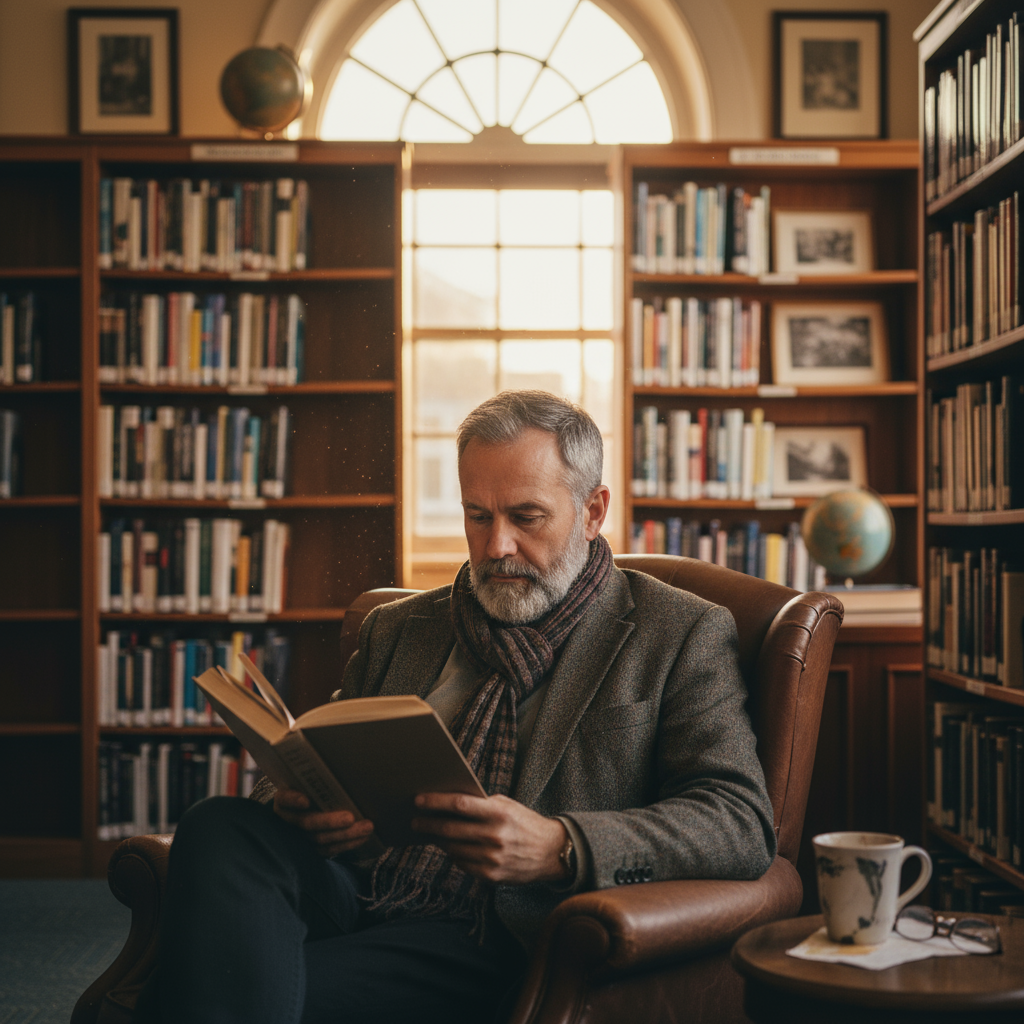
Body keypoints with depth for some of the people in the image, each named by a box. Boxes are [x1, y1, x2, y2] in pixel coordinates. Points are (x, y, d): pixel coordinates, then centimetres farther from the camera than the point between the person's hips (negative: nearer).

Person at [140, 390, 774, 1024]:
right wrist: (297, 805, -6)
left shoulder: (682, 636, 7)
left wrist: (559, 848, -22)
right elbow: (327, 777, 23)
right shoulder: (397, 629, 22)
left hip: (495, 939, -5)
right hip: (354, 895, 6)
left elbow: (744, 823, -5)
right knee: (221, 828, -27)